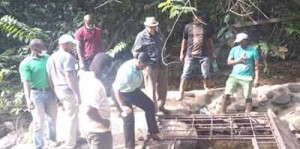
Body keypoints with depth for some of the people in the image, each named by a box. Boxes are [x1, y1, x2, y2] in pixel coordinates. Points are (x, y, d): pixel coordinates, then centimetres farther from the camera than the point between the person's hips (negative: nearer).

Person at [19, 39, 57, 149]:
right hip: (36, 94, -5)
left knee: (52, 118, 16)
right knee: (39, 121, 4)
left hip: (49, 92, 5)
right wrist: (28, 99, -24)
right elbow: (26, 83, -14)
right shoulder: (25, 64, -8)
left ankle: (52, 139, 37)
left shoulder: (47, 58, 7)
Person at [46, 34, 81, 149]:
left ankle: (70, 137, 39)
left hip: (59, 90, 8)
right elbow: (69, 77, -25)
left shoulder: (51, 58, 10)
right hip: (69, 91, -8)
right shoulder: (68, 57, -17)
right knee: (72, 117, 6)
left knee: (70, 115, 26)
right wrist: (77, 93, -22)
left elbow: (49, 77, 13)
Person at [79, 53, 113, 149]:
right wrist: (103, 121, -19)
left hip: (87, 125, 9)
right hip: (99, 130, -9)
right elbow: (90, 111, -32)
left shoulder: (85, 76, -4)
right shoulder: (97, 86, -30)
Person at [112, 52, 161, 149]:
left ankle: (153, 133, 28)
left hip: (133, 90, 8)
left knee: (150, 106, 12)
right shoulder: (126, 71, -38)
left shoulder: (138, 66, -14)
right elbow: (116, 89, -38)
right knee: (129, 119, -9)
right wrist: (123, 106, -45)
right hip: (122, 94, -8)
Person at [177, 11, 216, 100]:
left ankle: (208, 91, 24)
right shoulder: (188, 27, 3)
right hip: (190, 55, 0)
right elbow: (184, 40, 9)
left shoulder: (207, 27, 6)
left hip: (204, 55, 1)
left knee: (206, 74, 4)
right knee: (185, 74, -4)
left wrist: (213, 52, 13)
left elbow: (210, 40, 14)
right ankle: (181, 93, -1)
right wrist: (182, 53, 7)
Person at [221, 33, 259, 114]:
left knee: (248, 97, 5)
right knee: (226, 94, -5)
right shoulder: (234, 49, 4)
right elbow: (228, 62, 3)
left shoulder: (253, 51, -4)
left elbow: (256, 66, -2)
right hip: (234, 76, 2)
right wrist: (238, 60, -14)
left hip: (247, 78, -2)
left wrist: (256, 78, -7)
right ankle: (222, 113, 6)